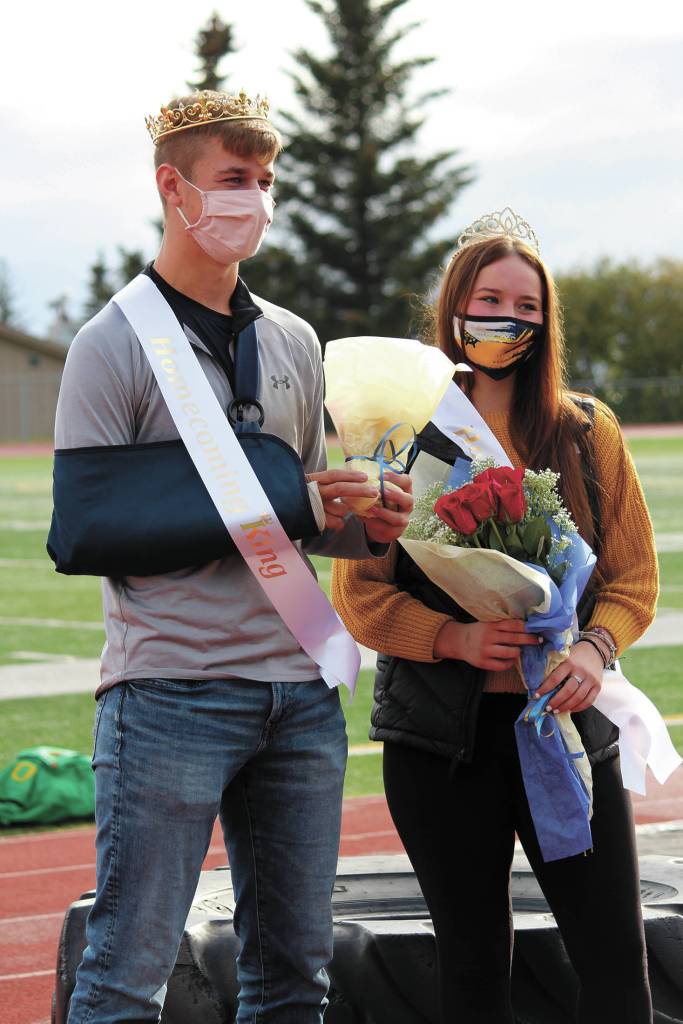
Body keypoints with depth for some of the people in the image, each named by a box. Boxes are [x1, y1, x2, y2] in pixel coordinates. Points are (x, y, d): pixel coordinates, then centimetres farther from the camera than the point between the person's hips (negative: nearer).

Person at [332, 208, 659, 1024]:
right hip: (443, 732, -1)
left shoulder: (587, 430, 8)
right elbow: (360, 594, 2)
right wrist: (455, 637, -15)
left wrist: (596, 647, -11)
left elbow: (635, 574, 10)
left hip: (566, 722, 1)